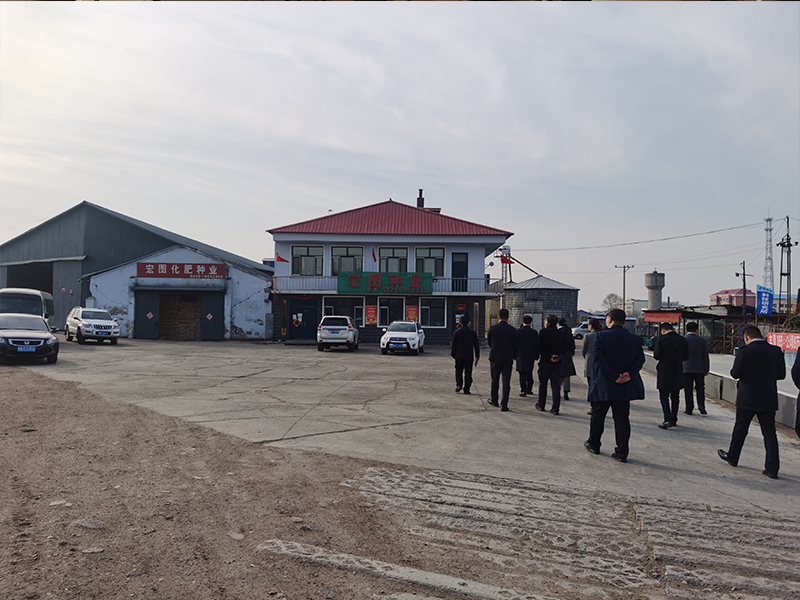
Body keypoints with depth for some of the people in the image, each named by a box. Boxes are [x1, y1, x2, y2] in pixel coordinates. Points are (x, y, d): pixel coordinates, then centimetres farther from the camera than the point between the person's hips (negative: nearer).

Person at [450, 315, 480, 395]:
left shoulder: (457, 332, -2)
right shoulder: (473, 332, 0)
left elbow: (453, 344, 1)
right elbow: (476, 345, 4)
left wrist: (453, 354, 11)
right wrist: (477, 356, 11)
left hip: (459, 356, 0)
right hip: (469, 356, 0)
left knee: (458, 371, 14)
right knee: (468, 373, 5)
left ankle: (458, 385, -4)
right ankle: (466, 389, 4)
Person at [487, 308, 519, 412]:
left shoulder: (493, 328, -6)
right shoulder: (513, 330, -5)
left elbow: (489, 342, 7)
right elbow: (515, 345, 3)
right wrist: (513, 357, 18)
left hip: (495, 357, 0)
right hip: (508, 359, 0)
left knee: (495, 380, 16)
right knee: (506, 382, 2)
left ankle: (494, 400, 30)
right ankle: (504, 405, 0)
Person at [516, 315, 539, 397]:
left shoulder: (518, 331, -6)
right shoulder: (534, 332, -1)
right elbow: (537, 345, 2)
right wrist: (536, 356, 9)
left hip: (521, 356, -2)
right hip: (531, 356, 2)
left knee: (522, 374, -1)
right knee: (529, 373, 16)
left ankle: (523, 391, -6)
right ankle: (529, 389, 21)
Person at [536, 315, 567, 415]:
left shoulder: (543, 332, -8)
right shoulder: (561, 334, 3)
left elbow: (540, 347, -13)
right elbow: (564, 349, 4)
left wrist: (549, 357, -11)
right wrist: (558, 356, -2)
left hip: (545, 362, -2)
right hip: (557, 363, 3)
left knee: (543, 384, 13)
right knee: (556, 386, 3)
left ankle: (541, 404, 23)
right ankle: (556, 408, -1)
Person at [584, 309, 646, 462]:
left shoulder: (601, 336, -10)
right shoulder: (635, 339, 3)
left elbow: (597, 359, -16)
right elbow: (640, 359, -1)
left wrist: (614, 376, -15)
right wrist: (628, 374, -10)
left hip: (603, 385, -3)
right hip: (625, 386, 3)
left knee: (597, 415, 15)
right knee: (622, 418, 7)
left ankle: (593, 444, 29)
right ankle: (622, 453, 6)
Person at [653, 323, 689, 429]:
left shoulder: (661, 339, -10)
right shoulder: (683, 340, 4)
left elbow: (656, 356, -13)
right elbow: (686, 357, 6)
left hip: (664, 372, -5)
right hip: (678, 373, 5)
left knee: (664, 396, -1)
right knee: (675, 397, 15)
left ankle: (668, 419, -15)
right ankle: (674, 419, 22)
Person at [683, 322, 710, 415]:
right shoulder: (702, 340, -1)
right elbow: (705, 356, 3)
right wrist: (706, 369, 10)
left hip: (686, 369, -1)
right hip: (699, 369, 1)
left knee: (688, 390, 4)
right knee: (700, 388, 14)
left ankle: (689, 409, 4)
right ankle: (701, 405, -1)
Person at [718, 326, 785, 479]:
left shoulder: (744, 351, -12)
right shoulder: (776, 351, 0)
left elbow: (735, 374, -10)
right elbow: (781, 374, 6)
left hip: (748, 398, -3)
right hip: (769, 399, 3)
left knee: (740, 428, 13)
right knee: (769, 433, 5)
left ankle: (732, 457, 29)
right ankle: (772, 468, 2)